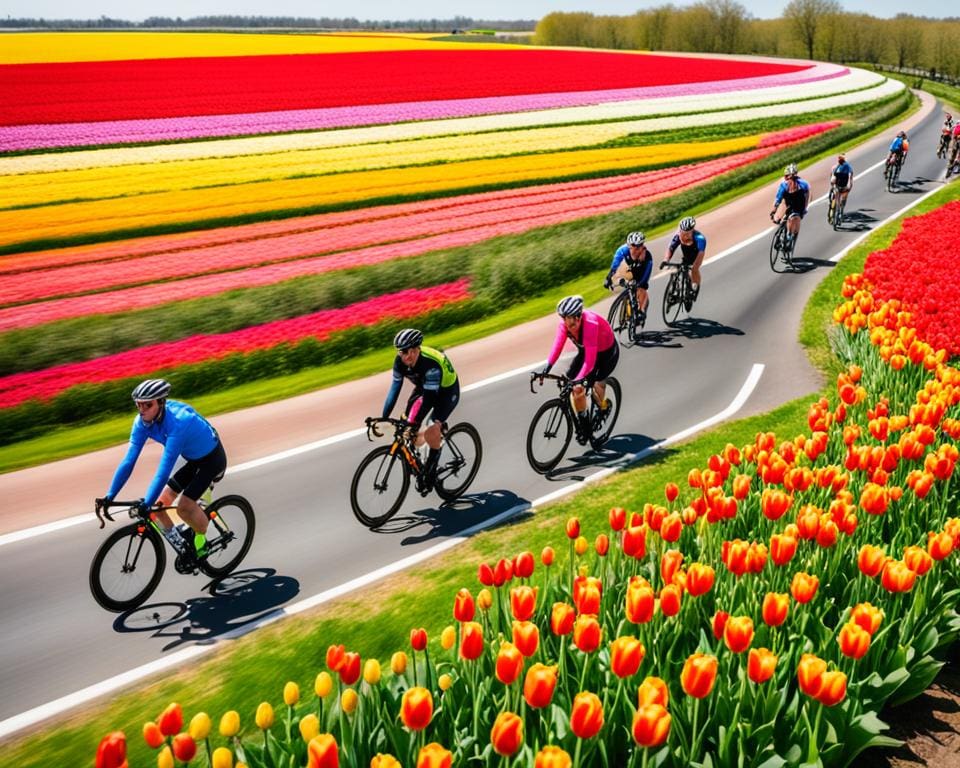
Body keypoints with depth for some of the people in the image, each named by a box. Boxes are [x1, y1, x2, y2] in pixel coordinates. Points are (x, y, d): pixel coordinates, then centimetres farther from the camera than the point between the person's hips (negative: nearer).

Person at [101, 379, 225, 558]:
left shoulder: (179, 421, -36)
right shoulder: (142, 422, -15)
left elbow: (165, 468, -40)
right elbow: (128, 461, -14)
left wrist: (147, 503, -42)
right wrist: (109, 496, -18)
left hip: (212, 458, -7)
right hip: (194, 460, 7)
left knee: (184, 506, -19)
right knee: (159, 504, -3)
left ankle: (201, 540, 8)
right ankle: (176, 538, 21)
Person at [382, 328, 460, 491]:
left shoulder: (431, 364, -39)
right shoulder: (400, 361, -21)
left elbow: (429, 396, -40)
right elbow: (395, 388, -17)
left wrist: (415, 424, -46)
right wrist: (383, 418, -21)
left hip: (447, 390, -6)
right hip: (423, 387, 6)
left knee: (431, 433, -23)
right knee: (407, 425, -8)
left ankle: (430, 472, -2)